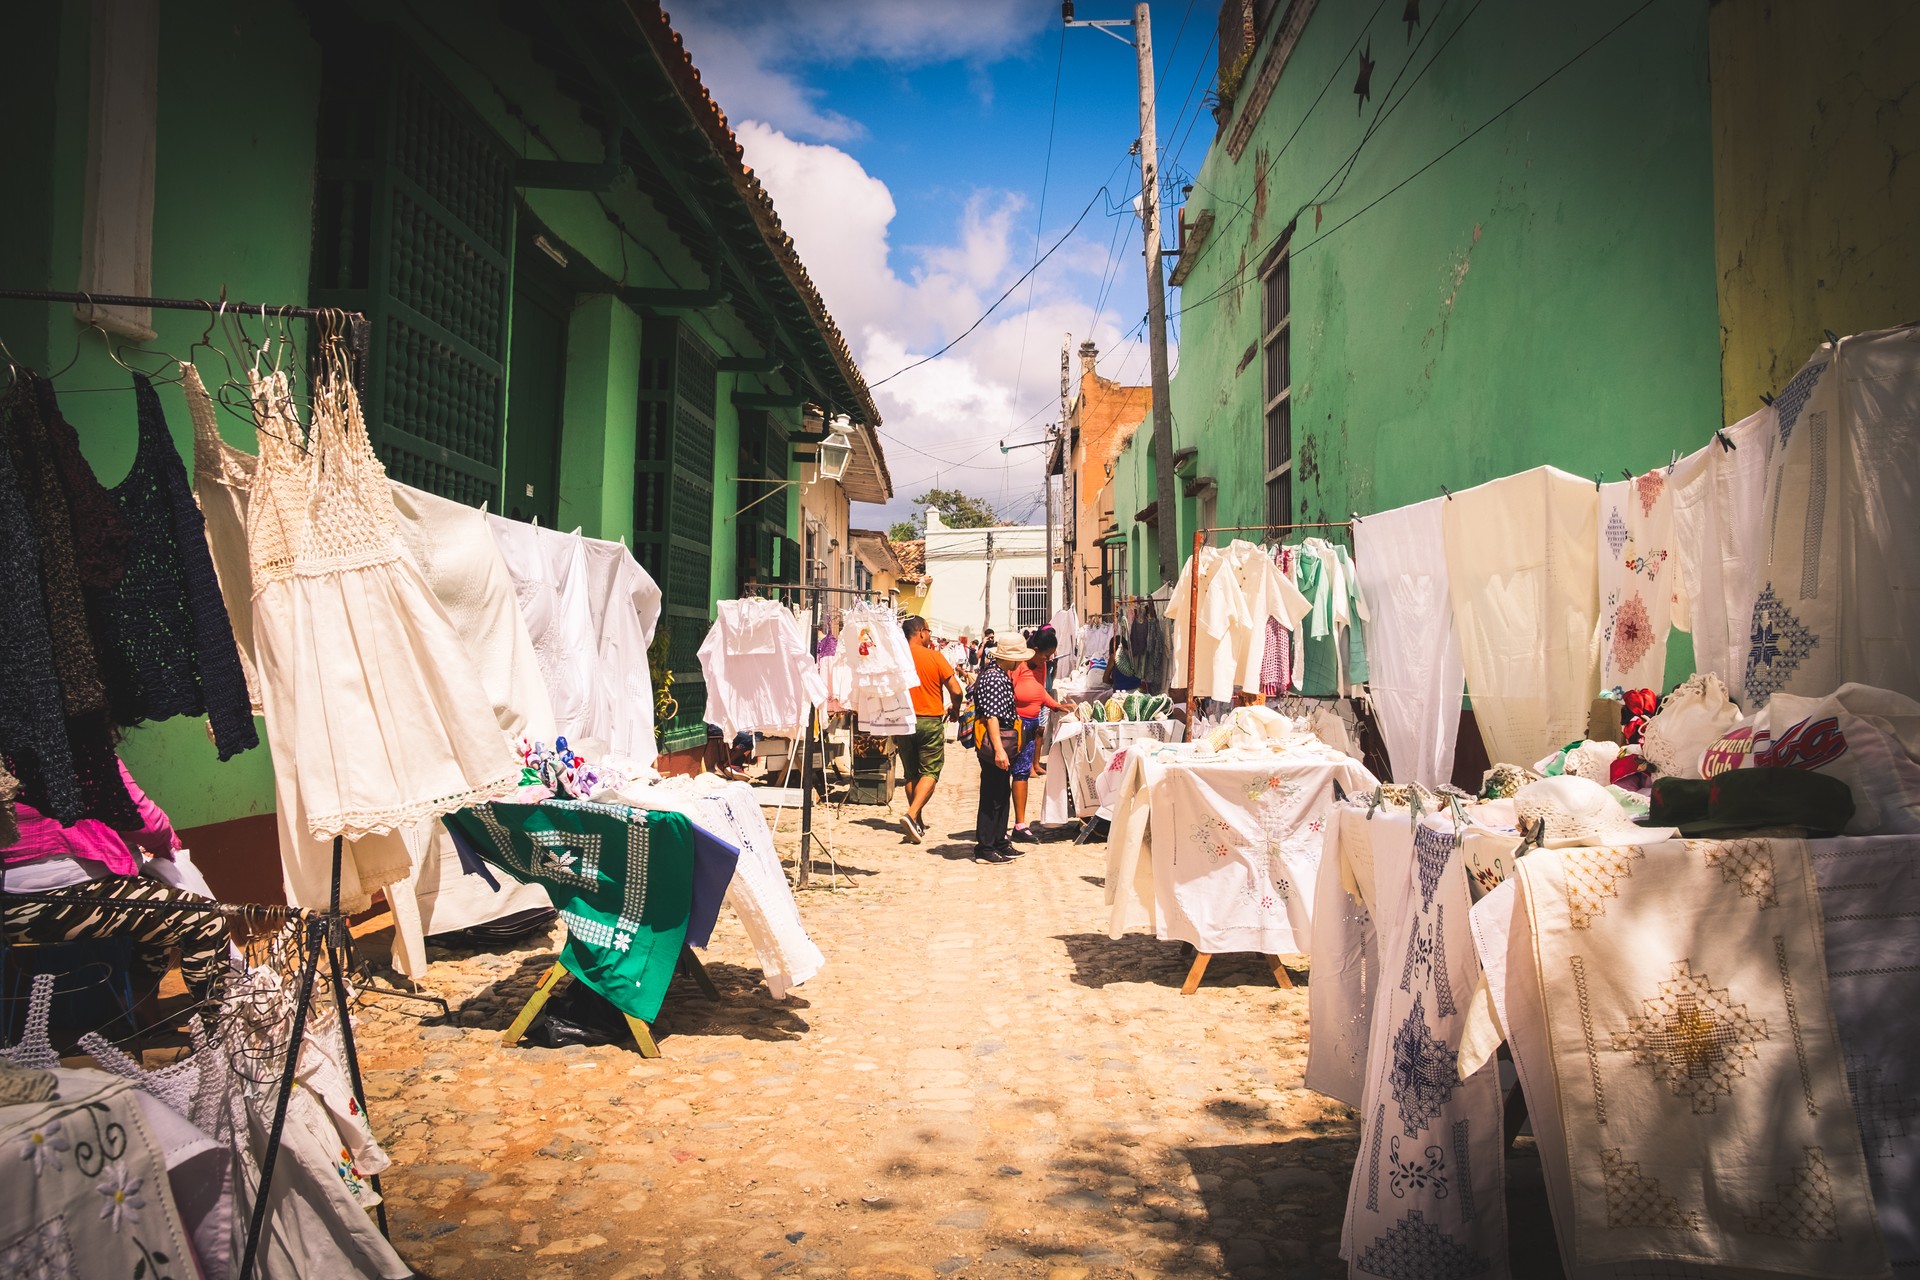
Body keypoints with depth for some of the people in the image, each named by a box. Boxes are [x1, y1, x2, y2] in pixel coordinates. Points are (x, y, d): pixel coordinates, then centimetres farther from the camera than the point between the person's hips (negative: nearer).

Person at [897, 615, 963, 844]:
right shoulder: (935, 656, -8)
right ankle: (912, 815, -18)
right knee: (930, 772, 1)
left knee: (911, 774, 14)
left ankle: (917, 824, 18)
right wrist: (955, 710, 11)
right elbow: (956, 690, -8)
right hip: (930, 721, -4)